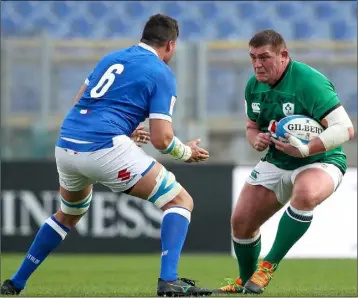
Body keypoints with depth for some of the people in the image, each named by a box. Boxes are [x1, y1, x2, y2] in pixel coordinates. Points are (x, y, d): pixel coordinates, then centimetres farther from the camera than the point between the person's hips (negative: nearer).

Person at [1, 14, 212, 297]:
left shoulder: (112, 57, 21)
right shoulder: (162, 74, 3)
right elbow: (161, 139, -4)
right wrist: (187, 152, 16)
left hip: (66, 146, 7)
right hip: (105, 149, -7)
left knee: (69, 214, 34)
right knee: (181, 201, 4)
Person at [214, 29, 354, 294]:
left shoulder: (309, 82, -24)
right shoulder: (254, 86, -1)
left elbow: (345, 128, -29)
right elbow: (252, 126, 16)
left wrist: (306, 150, -41)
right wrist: (256, 139, -9)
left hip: (319, 162, -7)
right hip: (276, 163, 7)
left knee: (305, 194, -40)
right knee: (241, 221, 1)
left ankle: (268, 266, -25)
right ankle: (245, 281, 30)